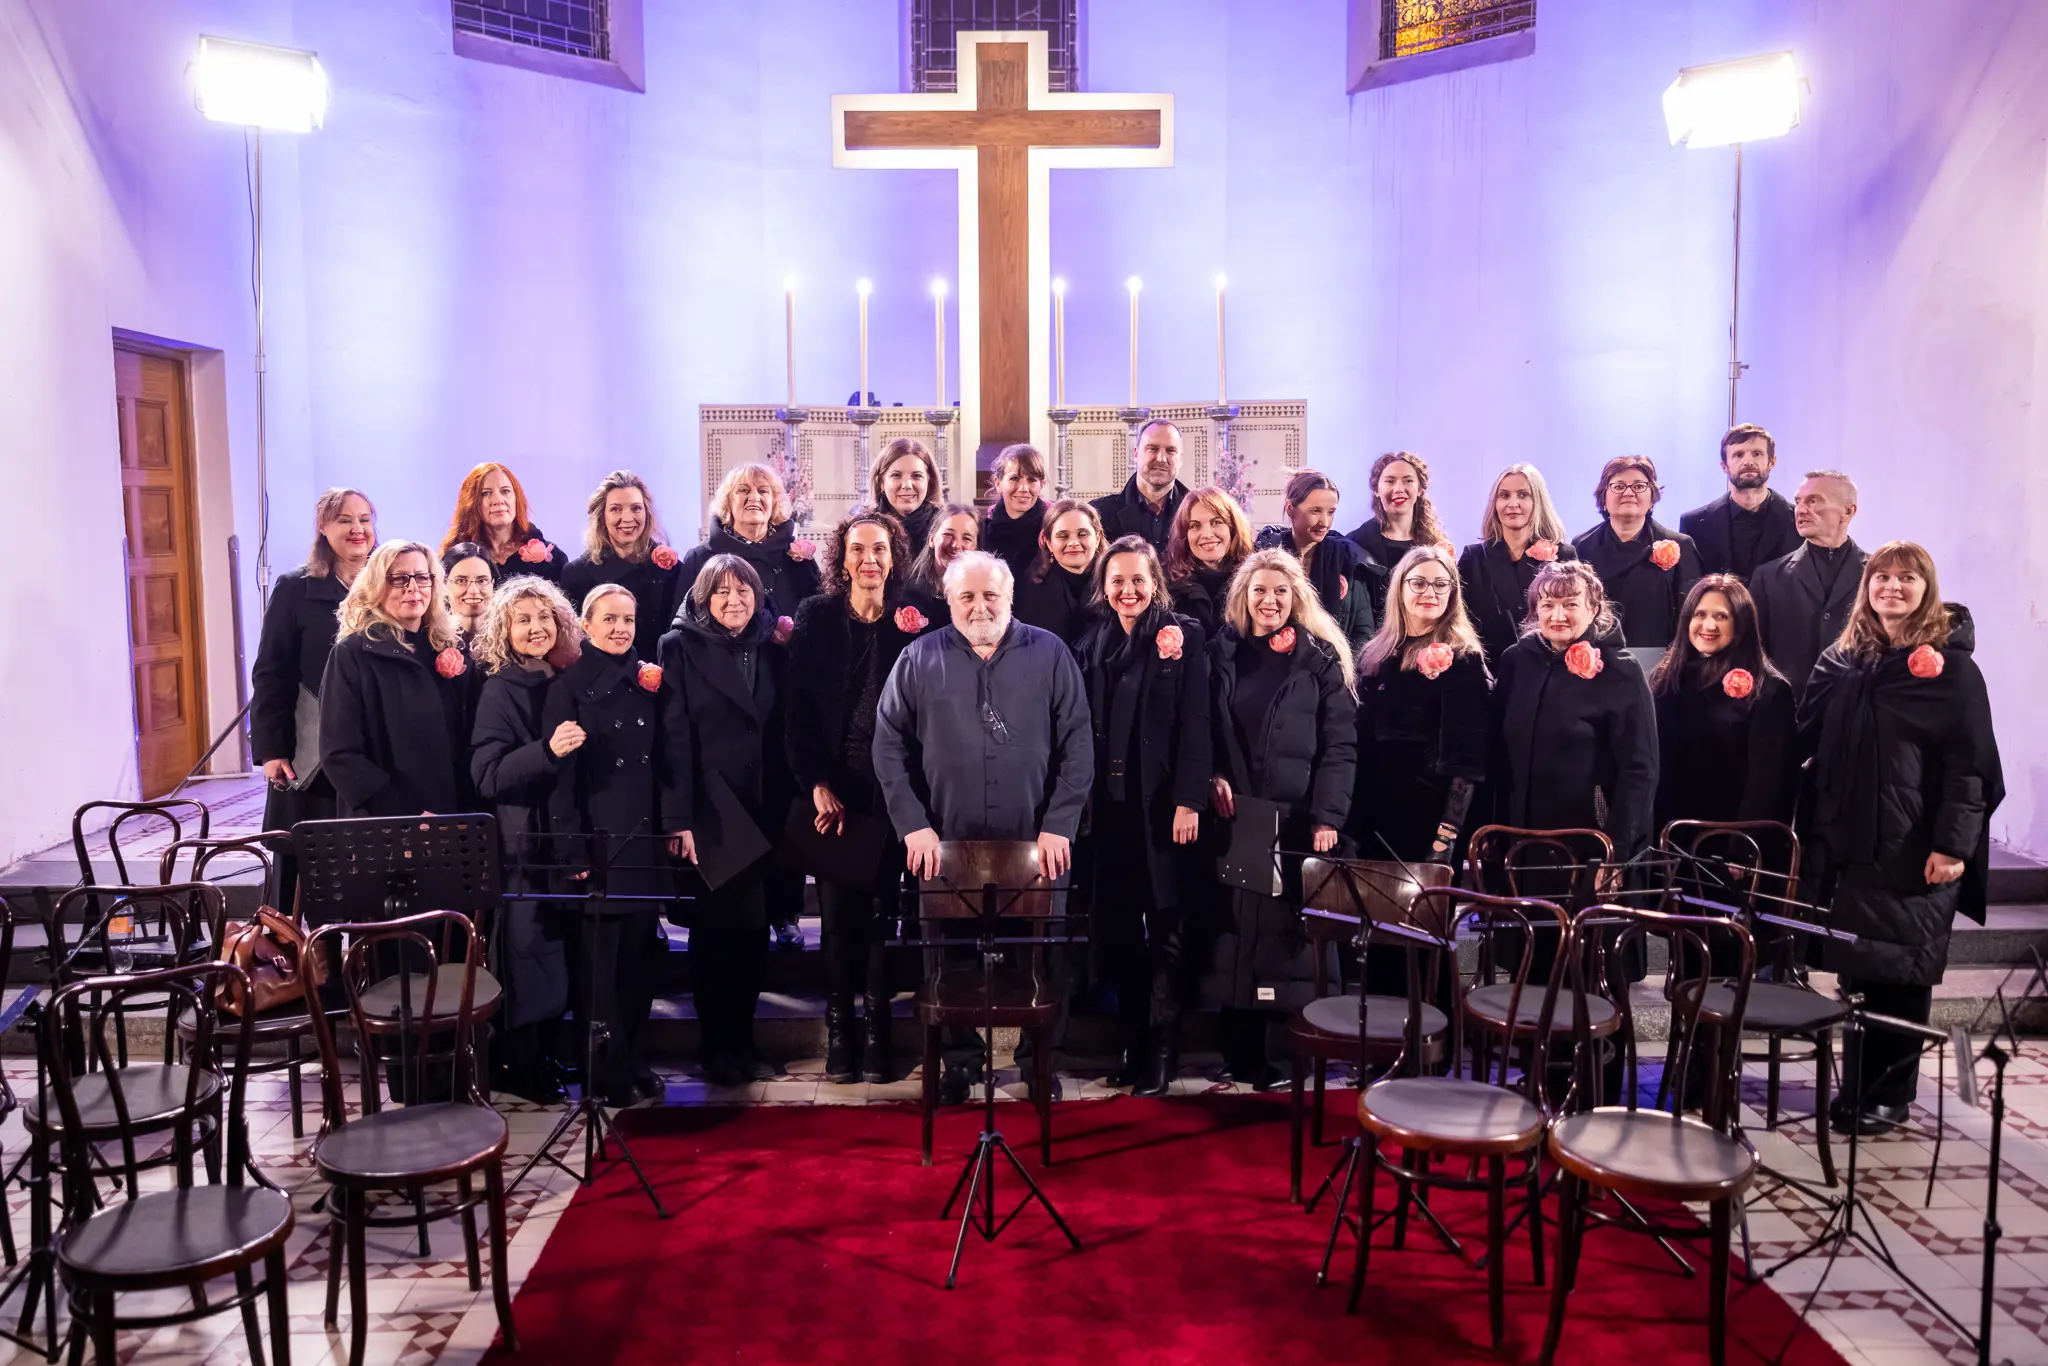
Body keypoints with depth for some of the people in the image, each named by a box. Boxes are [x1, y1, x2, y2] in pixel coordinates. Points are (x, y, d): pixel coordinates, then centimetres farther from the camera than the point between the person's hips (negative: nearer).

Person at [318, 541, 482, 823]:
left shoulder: (454, 653, 8)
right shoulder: (353, 654, -5)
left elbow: (471, 742, 9)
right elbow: (340, 754, -11)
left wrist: (467, 811, -5)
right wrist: (406, 817, -18)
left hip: (451, 819, 4)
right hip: (382, 824, -4)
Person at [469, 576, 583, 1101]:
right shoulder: (501, 690, -7)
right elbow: (487, 776, -16)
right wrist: (547, 750, -29)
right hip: (520, 843, -5)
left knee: (560, 950, 10)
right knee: (526, 948, -1)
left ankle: (549, 1054, 23)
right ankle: (517, 1066, 12)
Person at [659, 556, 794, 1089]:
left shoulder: (772, 647, 10)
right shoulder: (682, 648, -1)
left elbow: (787, 727, 12)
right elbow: (675, 737, -8)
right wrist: (680, 819, -14)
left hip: (766, 810, 4)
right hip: (710, 810, -3)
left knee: (755, 926, 7)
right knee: (713, 929, 3)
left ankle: (743, 1040, 20)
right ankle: (716, 1044, 16)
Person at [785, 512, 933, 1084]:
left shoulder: (914, 620, 4)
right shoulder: (815, 617, 4)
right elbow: (799, 709, 0)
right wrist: (817, 784, -6)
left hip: (891, 785, 0)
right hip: (833, 784, 0)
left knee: (883, 906, 1)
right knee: (838, 905, 1)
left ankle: (877, 1030, 11)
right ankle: (838, 1030, 11)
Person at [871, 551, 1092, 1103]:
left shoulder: (1049, 654, 0)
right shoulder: (919, 659, 1)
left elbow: (1076, 744, -2)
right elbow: (889, 746, 0)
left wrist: (1058, 826, -8)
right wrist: (912, 825, -7)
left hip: (1036, 845, 0)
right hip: (946, 845, 0)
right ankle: (958, 1058, 27)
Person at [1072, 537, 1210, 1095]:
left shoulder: (1184, 636, 0)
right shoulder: (1092, 642, 12)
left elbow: (1194, 725, -6)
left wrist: (1189, 800, -13)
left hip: (1161, 803, -4)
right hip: (1106, 805, 4)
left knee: (1165, 925, 2)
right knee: (1116, 926, 7)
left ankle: (1160, 1050, 10)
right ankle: (1130, 1040, 19)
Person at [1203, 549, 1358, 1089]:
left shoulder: (1321, 660, 4)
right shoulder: (1222, 653, 12)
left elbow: (1340, 747, -1)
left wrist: (1327, 817, -12)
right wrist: (1213, 776, -6)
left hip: (1297, 821, -2)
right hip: (1234, 817, 2)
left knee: (1288, 932, -4)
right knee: (1236, 931, 1)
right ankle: (1242, 1056, 8)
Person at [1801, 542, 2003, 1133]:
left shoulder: (1950, 666, -3)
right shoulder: (1842, 660, 10)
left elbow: (1970, 764, -8)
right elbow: (1812, 740, 10)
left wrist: (1953, 844, -15)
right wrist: (1818, 830, 3)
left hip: (1916, 853, -4)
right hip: (1850, 845, 4)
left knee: (1902, 971, 2)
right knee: (1855, 967, 9)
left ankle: (1892, 1089, 15)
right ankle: (1856, 1082, 20)